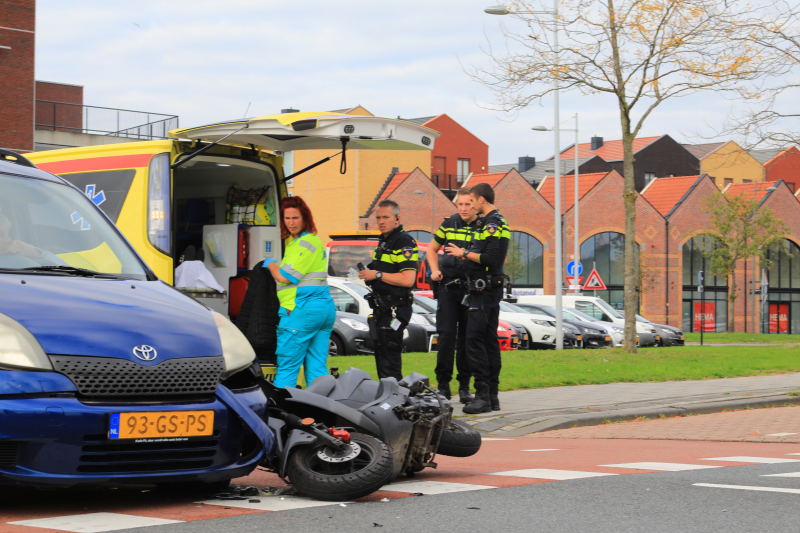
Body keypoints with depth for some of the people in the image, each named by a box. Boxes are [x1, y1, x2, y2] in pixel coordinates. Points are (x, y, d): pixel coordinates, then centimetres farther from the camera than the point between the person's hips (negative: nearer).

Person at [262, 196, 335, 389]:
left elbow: (284, 277, -14)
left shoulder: (305, 242, -12)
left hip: (303, 310, -10)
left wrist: (270, 264, 4)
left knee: (287, 367, -5)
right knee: (317, 367, 8)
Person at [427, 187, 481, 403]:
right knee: (446, 335, -5)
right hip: (448, 287, 1)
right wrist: (435, 270, 4)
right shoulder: (449, 224, 8)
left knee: (467, 338, 3)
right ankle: (443, 384, 0)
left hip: (472, 288, -1)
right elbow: (432, 249, 21)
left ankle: (464, 386, 12)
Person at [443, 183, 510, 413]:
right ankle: (492, 396, 12)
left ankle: (483, 394, -16)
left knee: (475, 339, -13)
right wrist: (467, 254, 14)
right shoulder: (498, 222, 19)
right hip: (491, 288, 11)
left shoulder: (492, 224, -14)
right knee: (489, 340, 10)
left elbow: (490, 259, -23)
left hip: (484, 290, -11)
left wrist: (464, 253, -12)